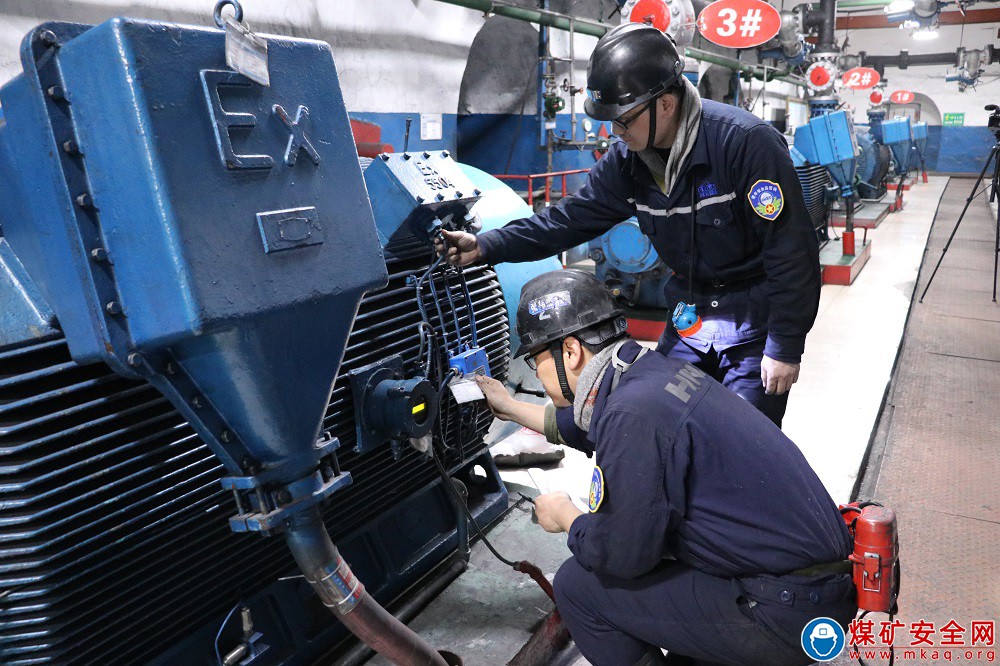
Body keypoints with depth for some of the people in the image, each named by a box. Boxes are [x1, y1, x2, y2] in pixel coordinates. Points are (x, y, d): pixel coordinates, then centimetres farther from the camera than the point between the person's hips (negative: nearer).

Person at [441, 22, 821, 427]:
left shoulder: (745, 142, -25)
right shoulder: (627, 159, -4)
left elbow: (792, 249, -23)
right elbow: (573, 217, -2)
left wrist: (785, 347, -19)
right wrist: (485, 246, -12)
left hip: (755, 325, -6)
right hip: (689, 319, 6)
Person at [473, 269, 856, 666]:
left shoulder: (633, 411, -24)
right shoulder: (651, 371, 4)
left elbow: (620, 554, -18)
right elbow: (589, 426, 24)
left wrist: (566, 517, 2)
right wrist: (510, 408, 33)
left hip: (787, 613, -9)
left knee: (578, 585, -3)